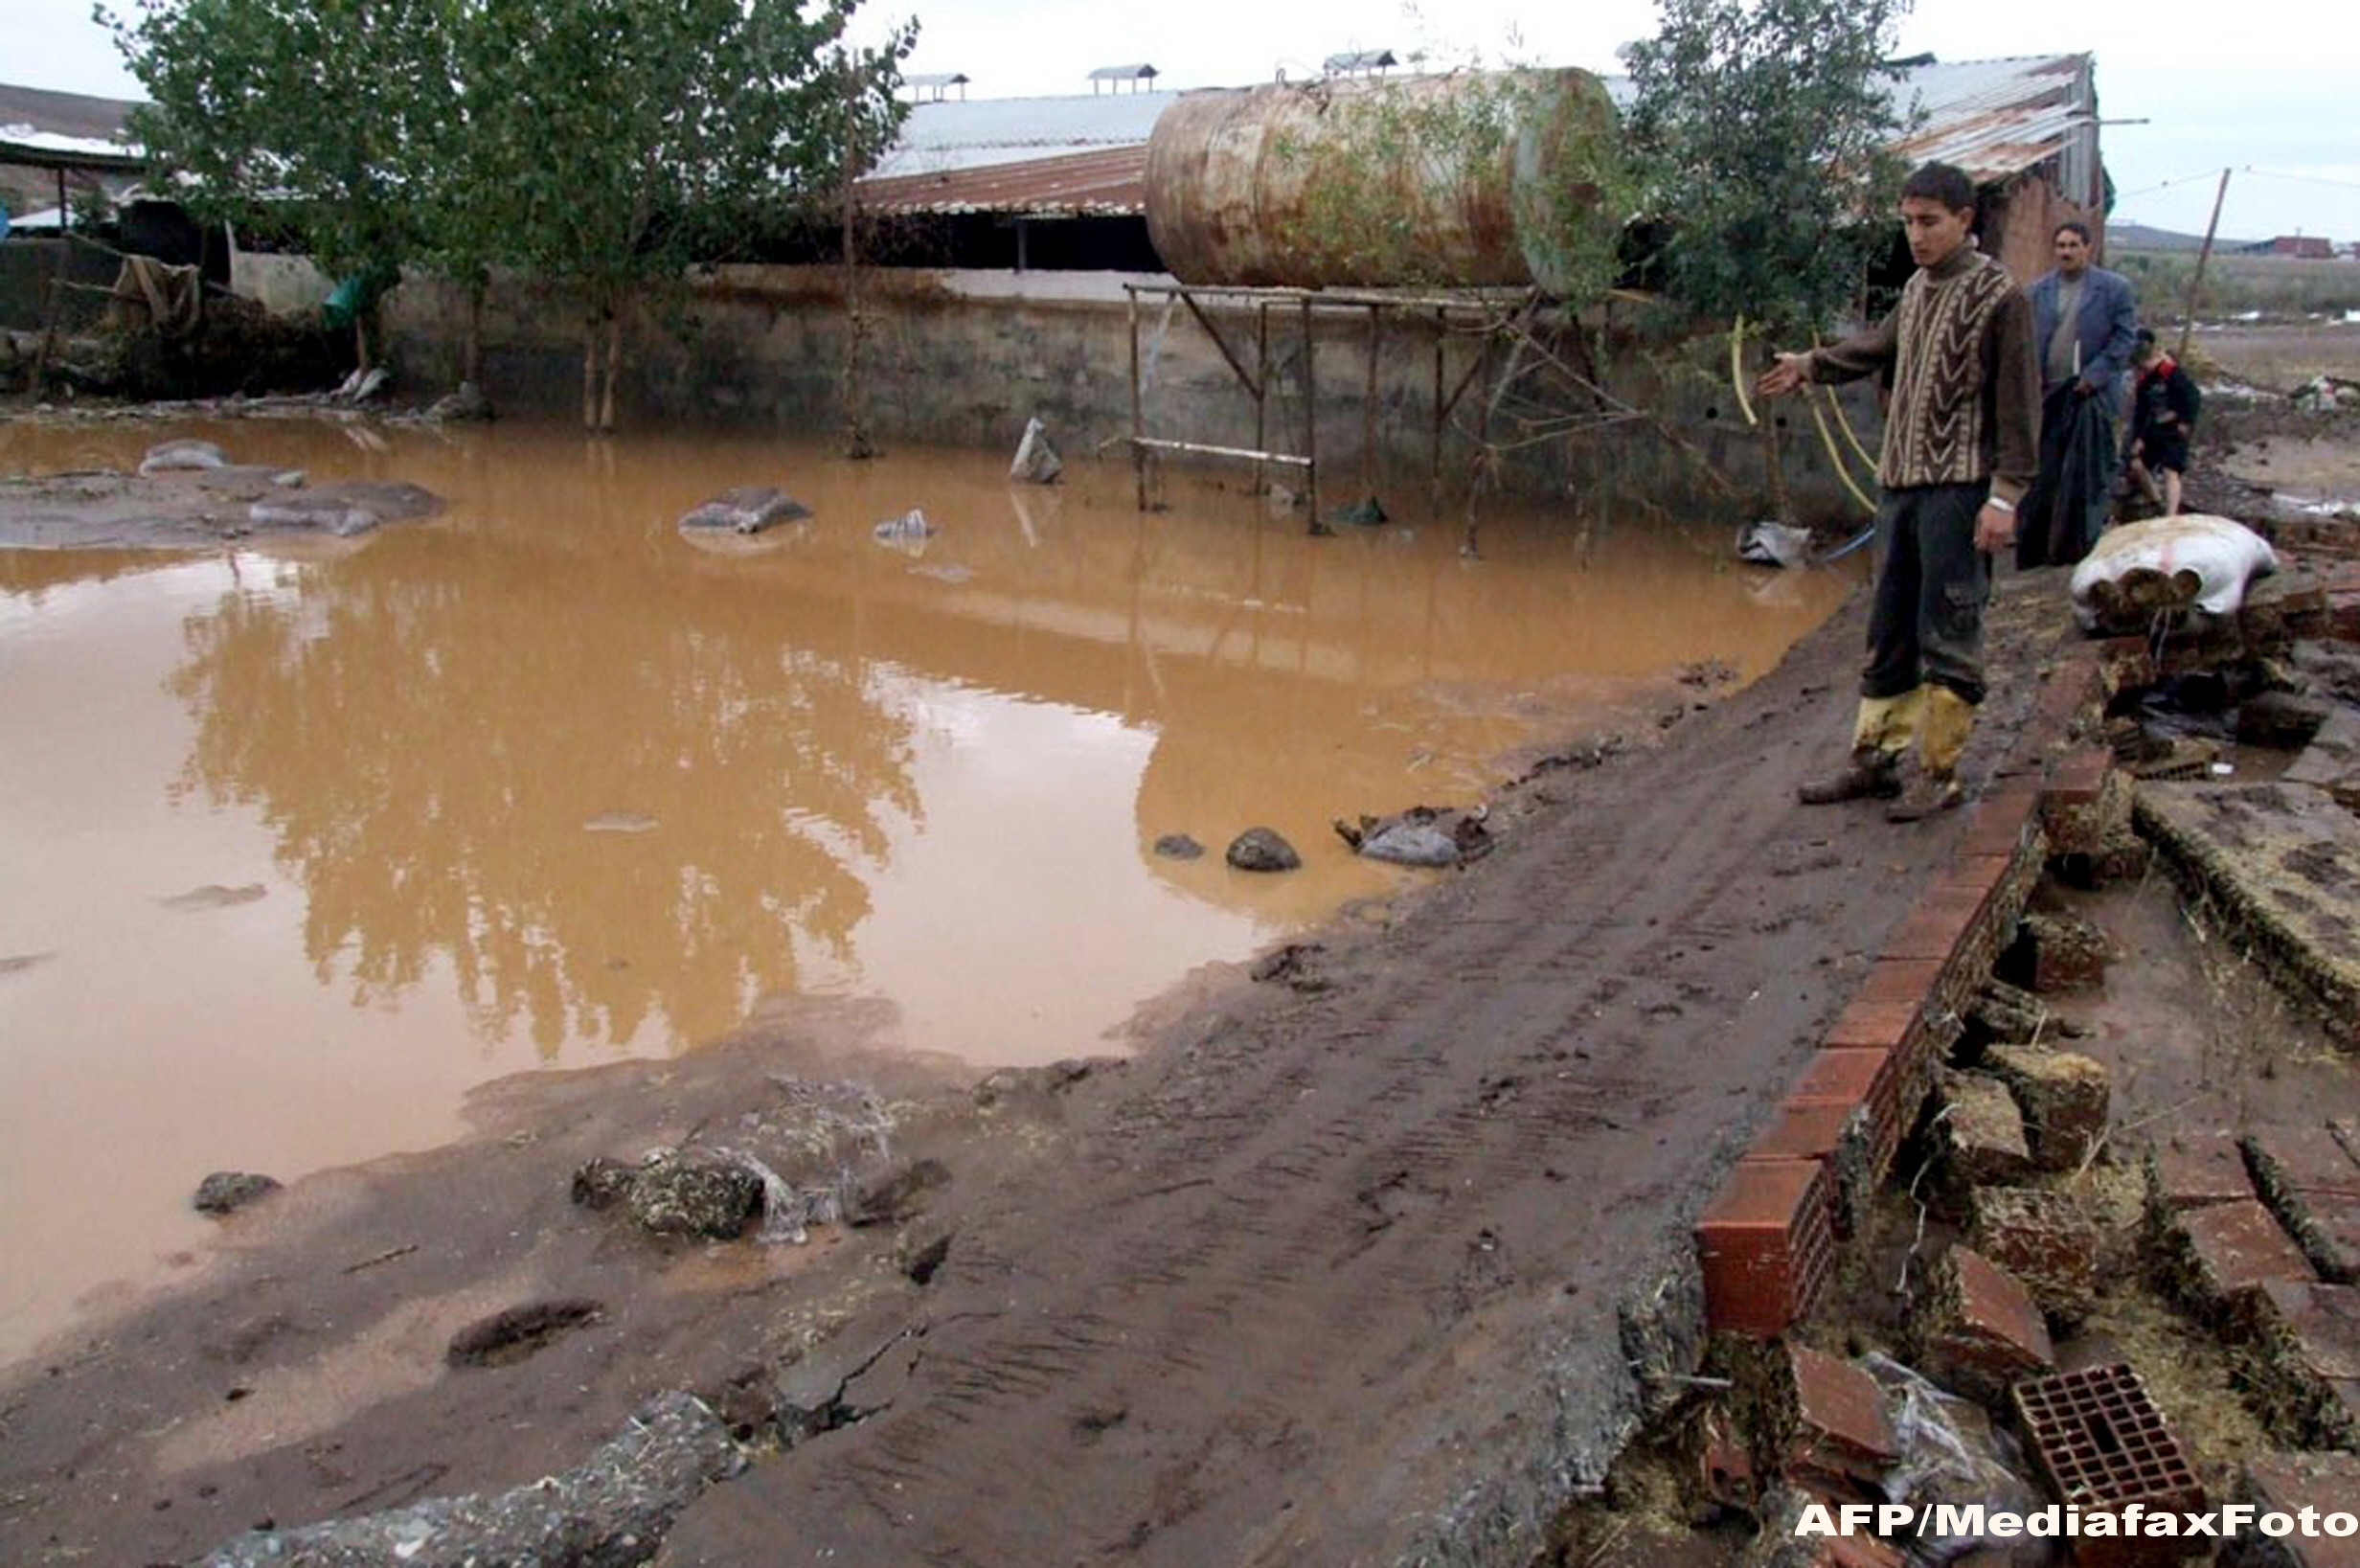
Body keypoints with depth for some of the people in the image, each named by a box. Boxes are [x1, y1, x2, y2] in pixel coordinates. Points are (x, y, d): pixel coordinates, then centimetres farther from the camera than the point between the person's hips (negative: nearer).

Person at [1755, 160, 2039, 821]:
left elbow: (2019, 404, -12)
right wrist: (1809, 366, 42)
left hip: (1958, 490, -7)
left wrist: (2005, 495, -17)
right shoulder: (1917, 287, 12)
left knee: (1947, 639, -4)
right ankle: (1876, 755, 20)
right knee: (1889, 633, 12)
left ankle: (1937, 772, 4)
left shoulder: (1999, 295, -9)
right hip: (1901, 484, 7)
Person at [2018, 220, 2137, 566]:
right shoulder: (2037, 291, 12)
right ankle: (2036, 547, 6)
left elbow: (2125, 337, 0)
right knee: (2040, 471, 0)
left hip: (2090, 394, -2)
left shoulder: (2115, 288, 3)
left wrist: (2094, 376, -10)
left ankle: (2079, 545, 8)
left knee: (2085, 472, 0)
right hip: (2045, 394, 2)